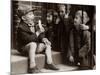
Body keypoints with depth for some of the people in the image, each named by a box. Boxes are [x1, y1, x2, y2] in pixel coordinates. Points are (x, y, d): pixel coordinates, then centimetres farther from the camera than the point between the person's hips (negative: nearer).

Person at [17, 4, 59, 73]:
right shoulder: (21, 28, -18)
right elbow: (28, 39, -29)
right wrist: (38, 32, -29)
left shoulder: (34, 25, 6)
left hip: (35, 47, 8)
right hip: (24, 48, -8)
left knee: (47, 43, 4)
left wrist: (43, 39, -13)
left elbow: (41, 36, 10)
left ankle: (49, 63, 3)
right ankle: (32, 67, -39)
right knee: (33, 44, -37)